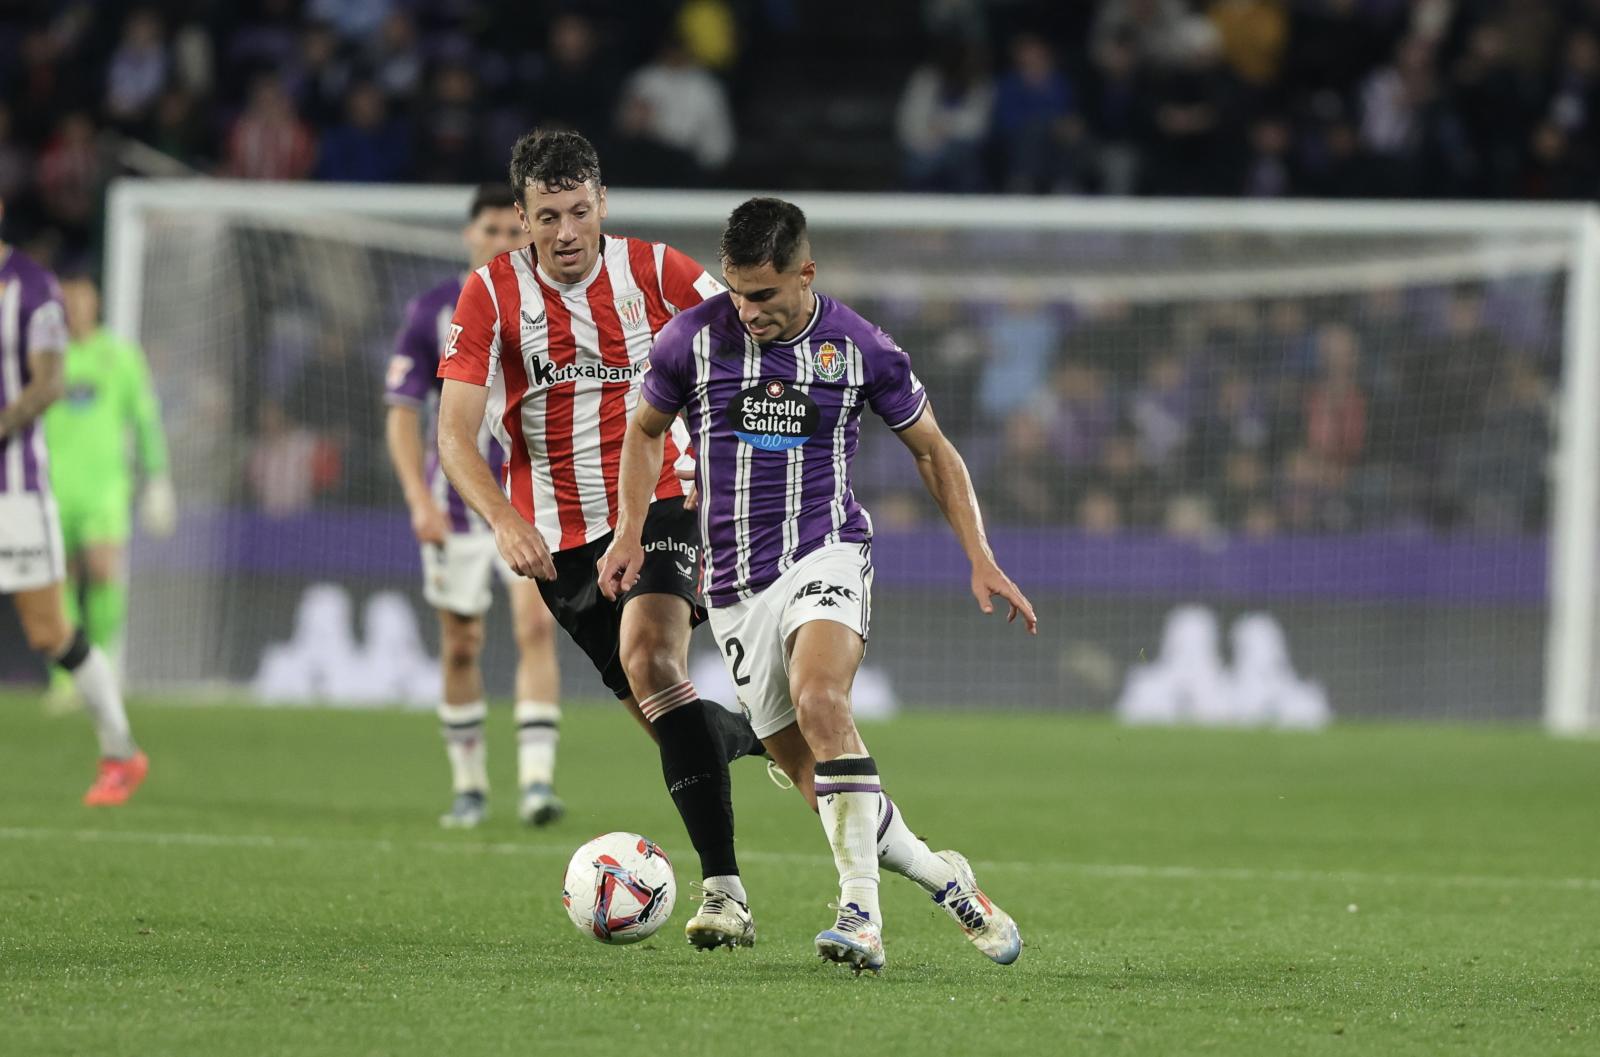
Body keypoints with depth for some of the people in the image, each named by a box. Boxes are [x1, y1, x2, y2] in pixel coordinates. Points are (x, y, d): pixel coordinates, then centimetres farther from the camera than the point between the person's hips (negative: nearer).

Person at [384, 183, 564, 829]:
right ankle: (469, 788, 21)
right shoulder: (431, 313, -1)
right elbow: (402, 413, -2)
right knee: (460, 648, 6)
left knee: (536, 626, -18)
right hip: (458, 504, 1)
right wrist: (419, 498, -13)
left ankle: (537, 781, -22)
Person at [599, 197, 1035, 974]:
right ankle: (941, 877, 21)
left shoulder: (860, 348, -3)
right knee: (811, 774, 0)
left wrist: (981, 560, 3)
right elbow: (645, 429, 16)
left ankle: (861, 910, -35)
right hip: (733, 583, 3)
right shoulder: (692, 338, -2)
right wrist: (630, 532, 4)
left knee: (819, 700, -32)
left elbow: (931, 449, 9)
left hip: (824, 554, -3)